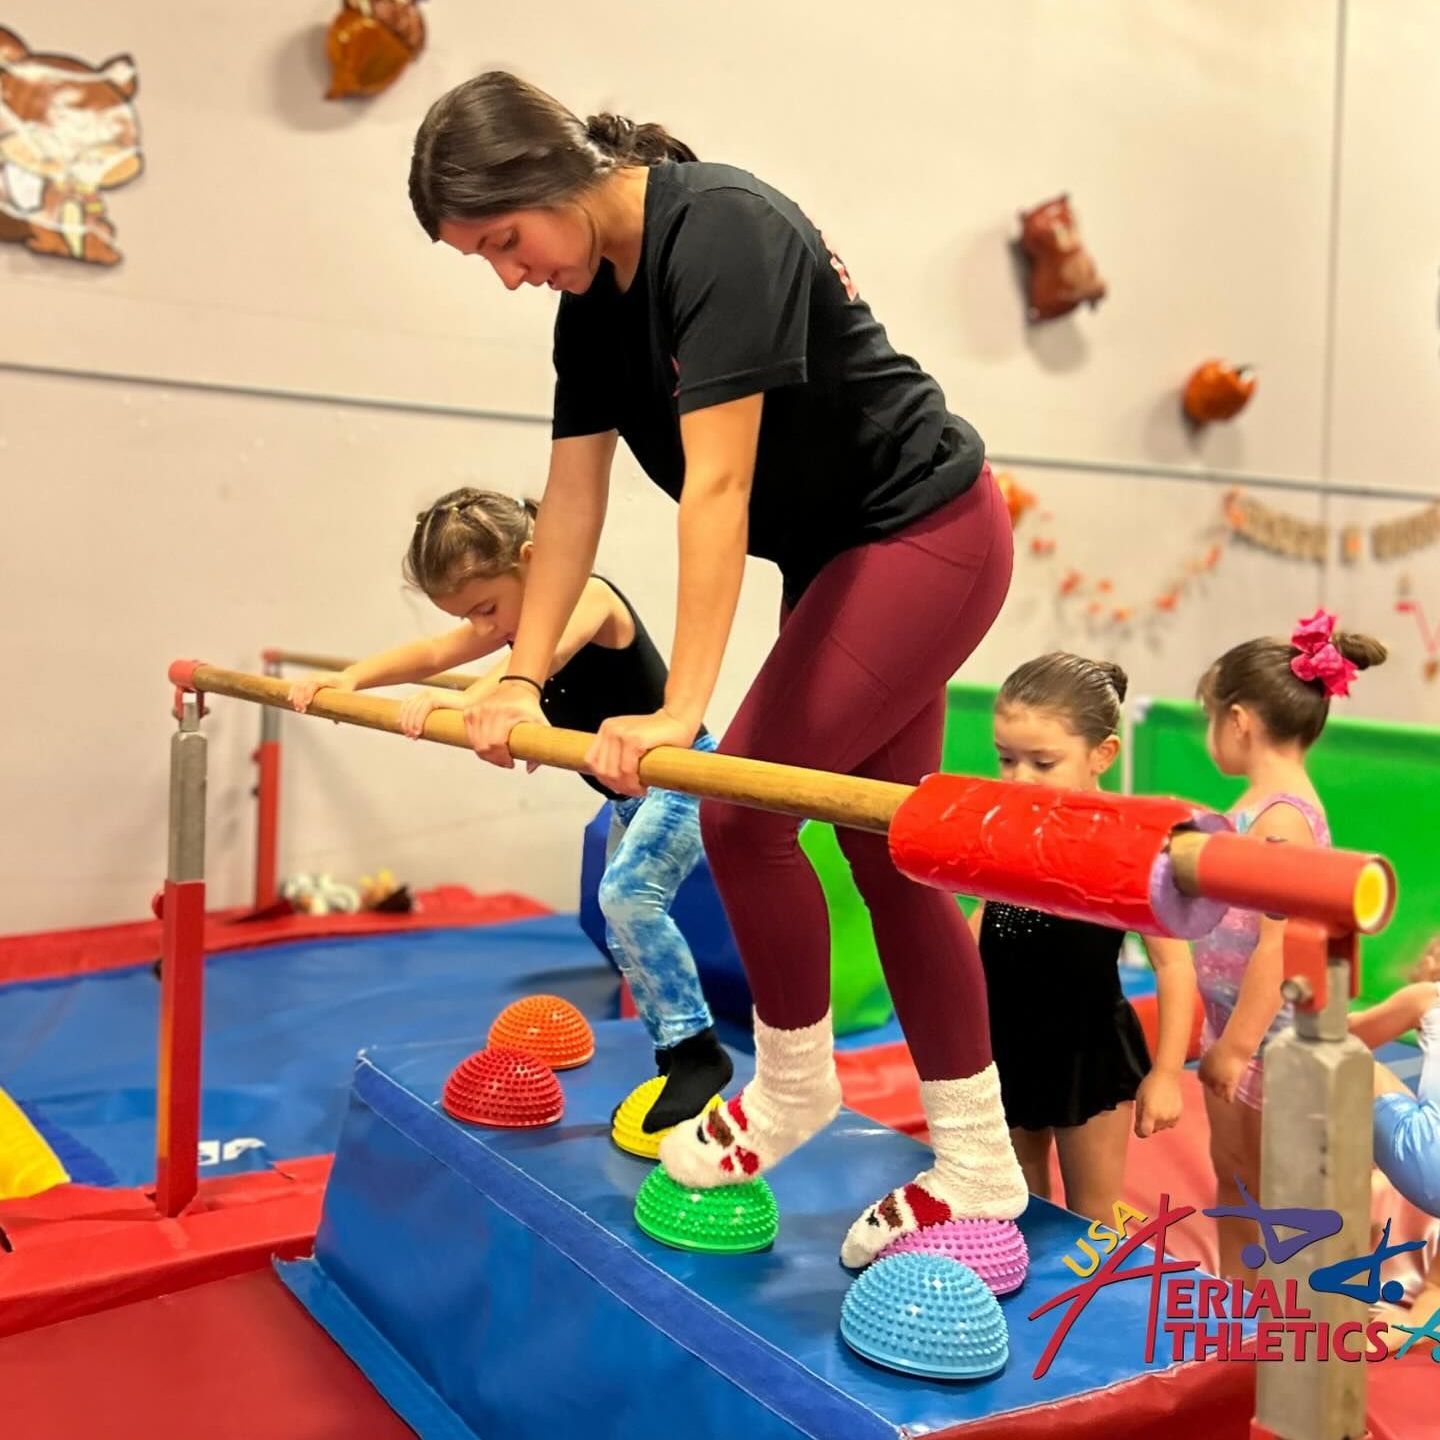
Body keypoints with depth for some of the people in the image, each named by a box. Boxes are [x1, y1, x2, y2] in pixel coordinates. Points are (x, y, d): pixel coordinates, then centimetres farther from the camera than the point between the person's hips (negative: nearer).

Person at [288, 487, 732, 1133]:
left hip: (681, 777, -10)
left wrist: (463, 700, -61)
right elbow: (429, 654, 3)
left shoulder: (589, 597, -25)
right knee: (627, 931, 12)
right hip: (630, 795, 10)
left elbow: (541, 657, -46)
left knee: (628, 891, -27)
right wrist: (348, 678, -12)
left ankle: (697, 1050, -19)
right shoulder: (515, 617, 2)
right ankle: (674, 1058, 23)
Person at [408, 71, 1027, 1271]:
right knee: (885, 851, 8)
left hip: (926, 534, -9)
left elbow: (716, 485, -29)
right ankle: (981, 1171, 17)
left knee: (742, 806, -12)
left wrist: (682, 708, -31)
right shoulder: (592, 295, 4)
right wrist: (523, 678, -1)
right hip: (839, 560, 9)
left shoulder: (717, 232, -23)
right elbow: (573, 497, 4)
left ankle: (794, 1085, 13)